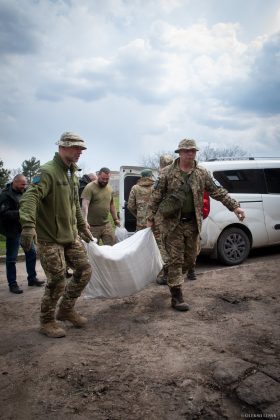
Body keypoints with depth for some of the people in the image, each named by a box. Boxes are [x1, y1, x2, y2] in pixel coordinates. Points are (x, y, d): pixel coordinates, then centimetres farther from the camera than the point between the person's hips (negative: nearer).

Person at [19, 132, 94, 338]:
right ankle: (47, 321, 20)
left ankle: (66, 310, 29)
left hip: (71, 236, 9)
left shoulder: (72, 174, 12)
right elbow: (30, 197, -31)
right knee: (57, 281, -3)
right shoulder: (48, 171, -17)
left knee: (84, 270, 9)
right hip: (50, 238, -8)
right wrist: (28, 225, -44)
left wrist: (83, 227, 25)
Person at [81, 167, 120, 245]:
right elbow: (85, 205, -22)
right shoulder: (89, 187, -11)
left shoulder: (110, 189, 10)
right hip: (92, 226, -5)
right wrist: (85, 220, -35)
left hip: (106, 224, 5)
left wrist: (115, 218, 19)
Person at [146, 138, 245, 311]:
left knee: (190, 258, 13)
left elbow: (218, 192, 6)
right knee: (176, 259, -2)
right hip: (173, 223, -4)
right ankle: (177, 297, 4)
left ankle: (174, 279, 40)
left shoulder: (202, 173, 4)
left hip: (192, 223, 4)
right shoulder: (167, 172, -4)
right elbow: (156, 196, -1)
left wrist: (235, 206, -2)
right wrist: (150, 217, -3)